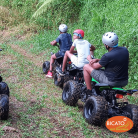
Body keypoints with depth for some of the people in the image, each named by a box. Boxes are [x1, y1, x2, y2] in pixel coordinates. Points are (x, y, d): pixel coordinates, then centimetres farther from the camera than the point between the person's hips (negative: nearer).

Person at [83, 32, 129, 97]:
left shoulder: (107, 56, -24)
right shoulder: (125, 50, -2)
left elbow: (96, 67, -7)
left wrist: (90, 59, 13)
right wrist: (97, 60, 9)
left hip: (111, 82, -7)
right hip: (124, 82, 7)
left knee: (86, 67, 4)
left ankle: (89, 92, 13)